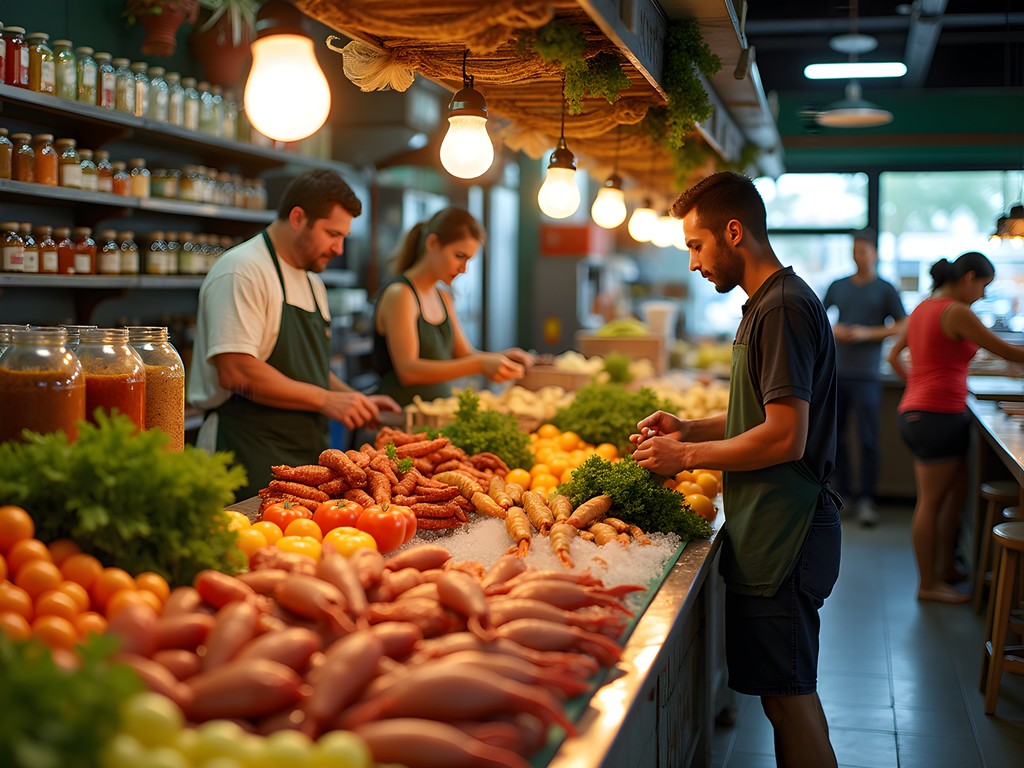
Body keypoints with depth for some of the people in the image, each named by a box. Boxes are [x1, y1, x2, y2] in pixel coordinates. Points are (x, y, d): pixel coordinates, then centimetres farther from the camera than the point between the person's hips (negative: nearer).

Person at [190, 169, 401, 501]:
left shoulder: (312, 283, 19)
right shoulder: (242, 271, -12)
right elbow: (235, 372, -22)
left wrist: (356, 401, 10)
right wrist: (325, 400, -17)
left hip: (306, 455, 8)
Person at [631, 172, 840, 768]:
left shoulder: (784, 307, -16)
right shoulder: (771, 302, 16)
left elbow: (785, 437, -22)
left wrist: (688, 456, -13)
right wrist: (691, 428, 13)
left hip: (784, 535, -10)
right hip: (774, 532, 10)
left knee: (788, 697, -2)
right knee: (792, 695, 17)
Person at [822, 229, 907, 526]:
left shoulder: (885, 290, 2)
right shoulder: (838, 286, 13)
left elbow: (902, 327, -2)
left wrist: (867, 333, -13)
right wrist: (832, 329, -2)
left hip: (866, 375, -4)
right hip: (836, 372, 4)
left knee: (867, 438, -5)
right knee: (835, 435, 8)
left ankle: (866, 499, 0)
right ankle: (841, 493, 18)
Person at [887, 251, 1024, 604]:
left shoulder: (922, 308, 14)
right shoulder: (957, 313, -14)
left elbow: (894, 356, 22)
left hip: (915, 412, 9)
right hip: (939, 415, -9)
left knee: (956, 492, 17)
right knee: (931, 502, -1)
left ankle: (946, 566, 26)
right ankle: (928, 584, 8)